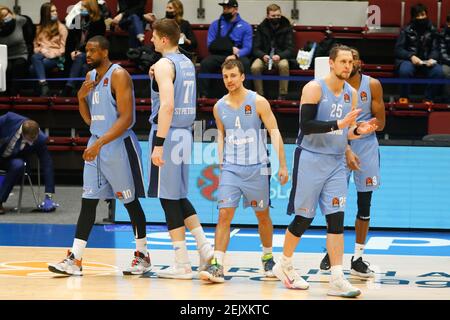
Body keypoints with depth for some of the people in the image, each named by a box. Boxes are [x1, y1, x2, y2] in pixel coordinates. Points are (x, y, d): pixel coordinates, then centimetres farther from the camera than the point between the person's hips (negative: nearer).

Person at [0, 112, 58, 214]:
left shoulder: (40, 140, -23)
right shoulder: (10, 119, -28)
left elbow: (47, 165, -19)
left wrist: (49, 195, -19)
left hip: (12, 161, 0)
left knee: (18, 165, -33)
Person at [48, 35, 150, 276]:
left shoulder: (118, 75, -14)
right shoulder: (90, 77, 11)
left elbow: (126, 118, -21)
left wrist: (100, 143, -27)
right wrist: (81, 97, -2)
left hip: (119, 145, -7)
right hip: (96, 144, 7)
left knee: (130, 202, 3)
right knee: (88, 201, 2)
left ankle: (143, 256, 16)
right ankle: (74, 260, -1)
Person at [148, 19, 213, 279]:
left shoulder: (164, 64, -13)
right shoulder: (187, 63, 14)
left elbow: (167, 105, -24)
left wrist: (158, 143, -25)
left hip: (168, 134, -9)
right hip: (185, 133, 9)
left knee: (168, 198, -3)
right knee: (178, 196, 19)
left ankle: (182, 265, -1)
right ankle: (204, 246, 11)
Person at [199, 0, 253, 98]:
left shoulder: (245, 26, 7)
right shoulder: (215, 24, 13)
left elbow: (247, 48, -3)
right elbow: (211, 45, 4)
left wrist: (235, 55, -24)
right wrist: (231, 48, -6)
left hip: (237, 57, -1)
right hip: (217, 56, 1)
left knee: (245, 63, -35)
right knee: (205, 63, -29)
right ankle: (204, 95, -26)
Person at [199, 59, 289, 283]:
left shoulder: (258, 102, -7)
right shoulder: (219, 107, 4)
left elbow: (274, 132, -7)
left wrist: (282, 165, -12)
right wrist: (221, 162, 12)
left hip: (257, 168, -2)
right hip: (230, 169, 2)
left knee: (262, 215, 12)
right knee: (224, 215, -11)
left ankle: (268, 257, 33)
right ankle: (217, 266, -15)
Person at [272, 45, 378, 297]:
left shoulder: (352, 94, 9)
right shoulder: (314, 88, -11)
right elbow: (306, 125, -20)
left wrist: (359, 131, -6)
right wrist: (338, 124, -26)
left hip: (336, 162, 5)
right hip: (311, 160, -5)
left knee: (336, 219, -4)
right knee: (304, 218, 3)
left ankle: (337, 280, -7)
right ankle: (284, 265, 25)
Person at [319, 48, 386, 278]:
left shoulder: (372, 85, -3)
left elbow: (380, 123, -2)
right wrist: (346, 151, -21)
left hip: (366, 145, 1)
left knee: (364, 203, 0)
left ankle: (358, 258, 5)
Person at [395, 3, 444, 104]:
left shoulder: (432, 30, 9)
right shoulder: (406, 30, 2)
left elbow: (435, 49, 9)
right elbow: (398, 49, -3)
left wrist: (432, 59, -15)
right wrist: (411, 56, -22)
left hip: (427, 61, 2)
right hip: (408, 59, -2)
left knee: (438, 72, -30)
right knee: (405, 70, -38)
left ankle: (429, 99, -13)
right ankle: (404, 98, -16)